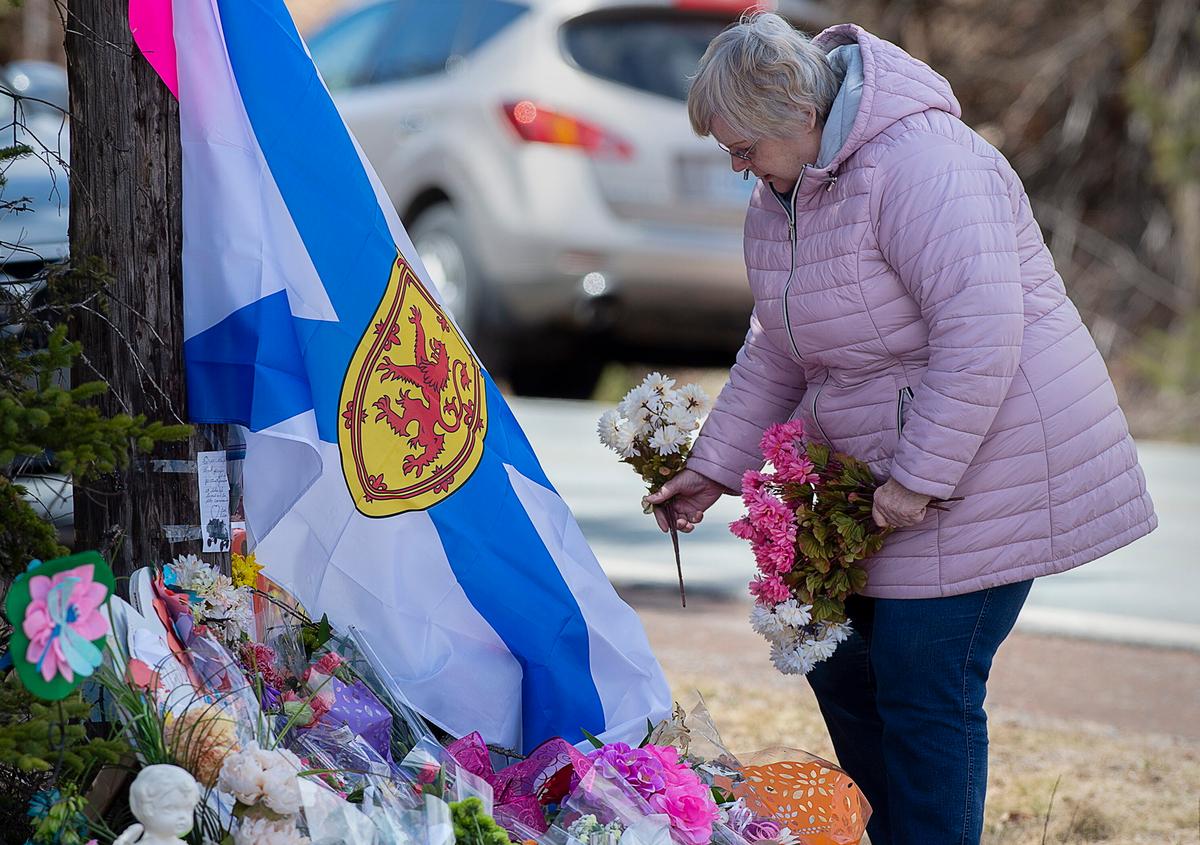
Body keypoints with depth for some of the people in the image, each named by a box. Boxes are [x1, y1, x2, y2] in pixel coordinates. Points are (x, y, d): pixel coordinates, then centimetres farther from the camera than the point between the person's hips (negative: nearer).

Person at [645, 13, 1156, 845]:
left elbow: (980, 332, -30)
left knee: (925, 690, -8)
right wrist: (715, 468, 9)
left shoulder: (921, 162, -23)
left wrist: (921, 479, -26)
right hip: (874, 476, 9)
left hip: (987, 459, -9)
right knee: (841, 666, 13)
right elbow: (774, 352, 17)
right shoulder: (778, 195, 8)